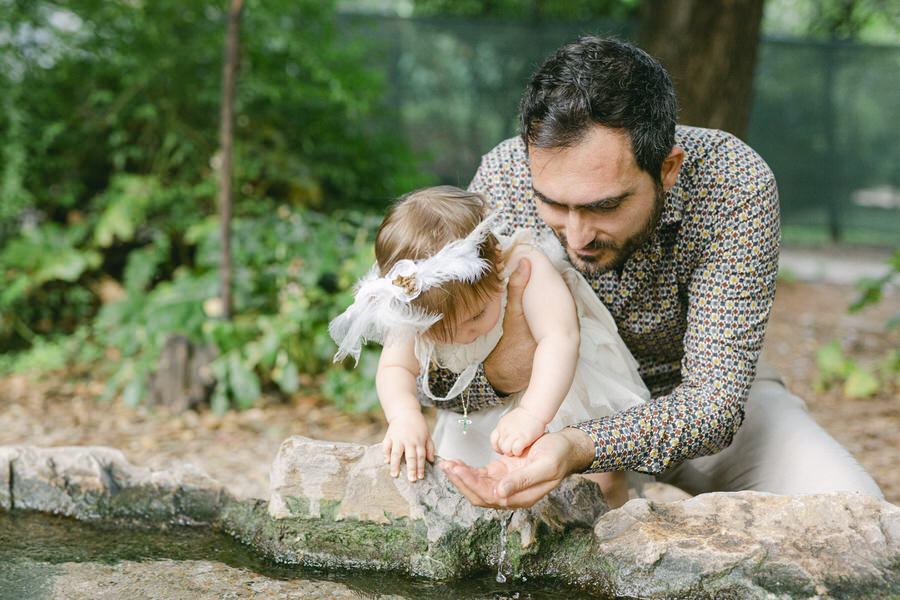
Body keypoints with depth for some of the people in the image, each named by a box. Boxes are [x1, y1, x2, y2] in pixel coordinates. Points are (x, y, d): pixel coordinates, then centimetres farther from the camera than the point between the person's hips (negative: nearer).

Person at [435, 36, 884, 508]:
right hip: (559, 400, 2)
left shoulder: (734, 185, -30)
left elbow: (714, 399, -33)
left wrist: (578, 450, -51)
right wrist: (494, 375, -41)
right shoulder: (501, 180, -25)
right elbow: (435, 367, -16)